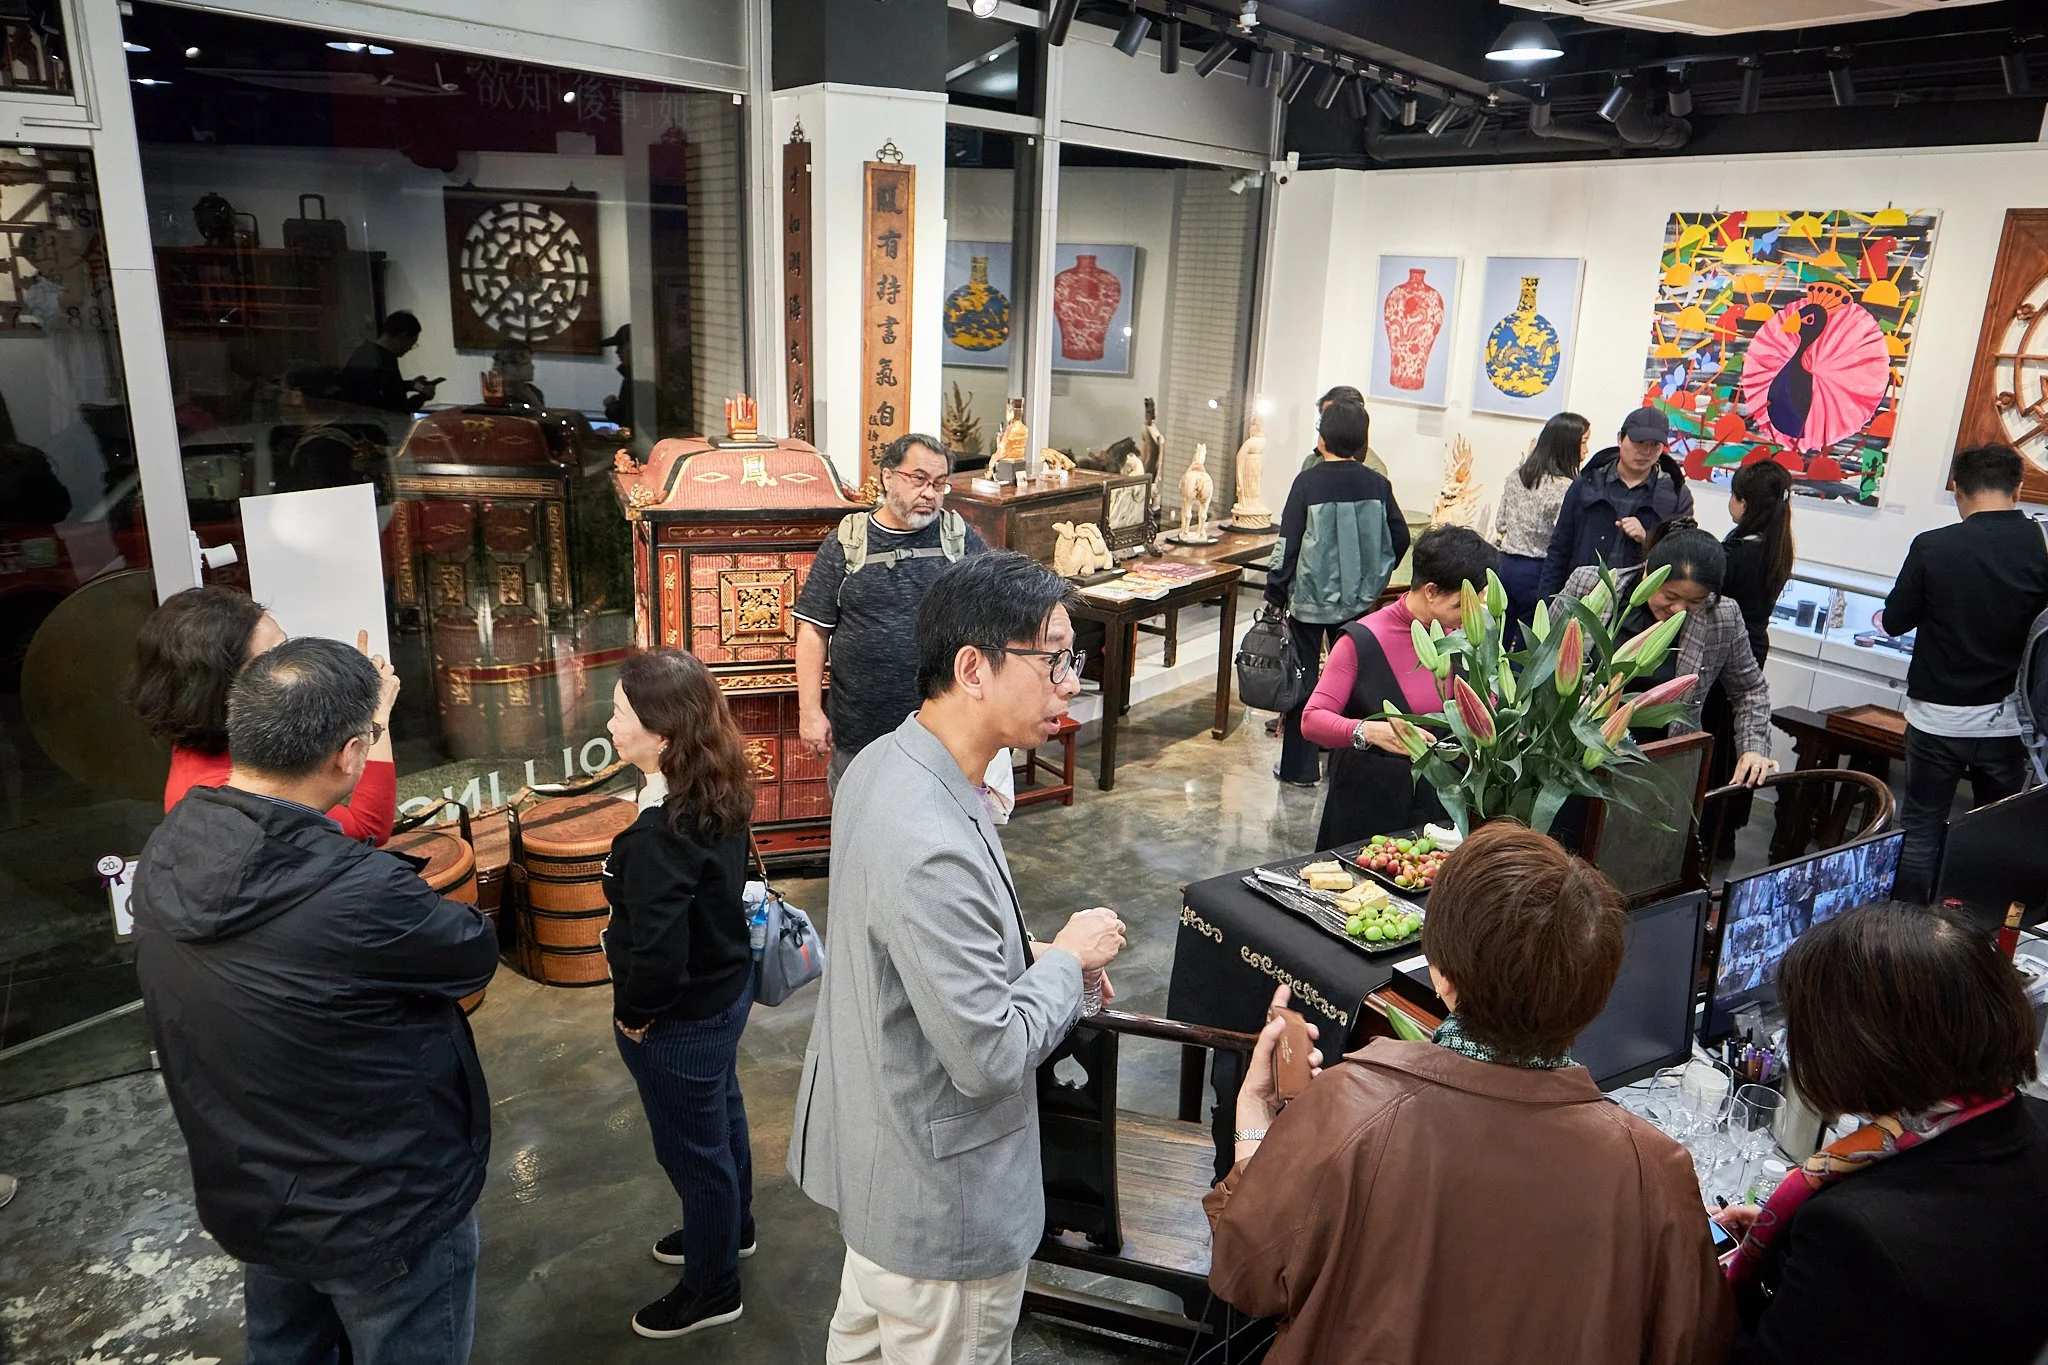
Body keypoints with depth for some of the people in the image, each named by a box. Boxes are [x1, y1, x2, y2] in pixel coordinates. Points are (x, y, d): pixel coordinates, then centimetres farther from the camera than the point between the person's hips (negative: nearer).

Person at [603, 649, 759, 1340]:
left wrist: (634, 1014, -14)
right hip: (726, 987, 8)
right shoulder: (720, 798, -8)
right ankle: (731, 1227, 55)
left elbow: (658, 954, -34)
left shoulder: (659, 834, -34)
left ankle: (711, 1290, 38)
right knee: (720, 1114, 29)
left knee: (692, 1150, 14)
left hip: (682, 1022, -8)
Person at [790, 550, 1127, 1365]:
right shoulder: (933, 849, -36)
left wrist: (1027, 954, 1)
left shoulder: (884, 763, -5)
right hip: (941, 1205, -9)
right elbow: (992, 1058, -30)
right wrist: (1068, 961, -15)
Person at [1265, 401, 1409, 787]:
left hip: (1310, 598, -3)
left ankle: (1300, 766, 11)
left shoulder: (1308, 482, -11)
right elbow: (1400, 538, 4)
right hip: (1358, 600, 3)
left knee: (1303, 678, 6)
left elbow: (1287, 544, -11)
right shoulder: (1377, 484, -1)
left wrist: (1275, 595, -4)